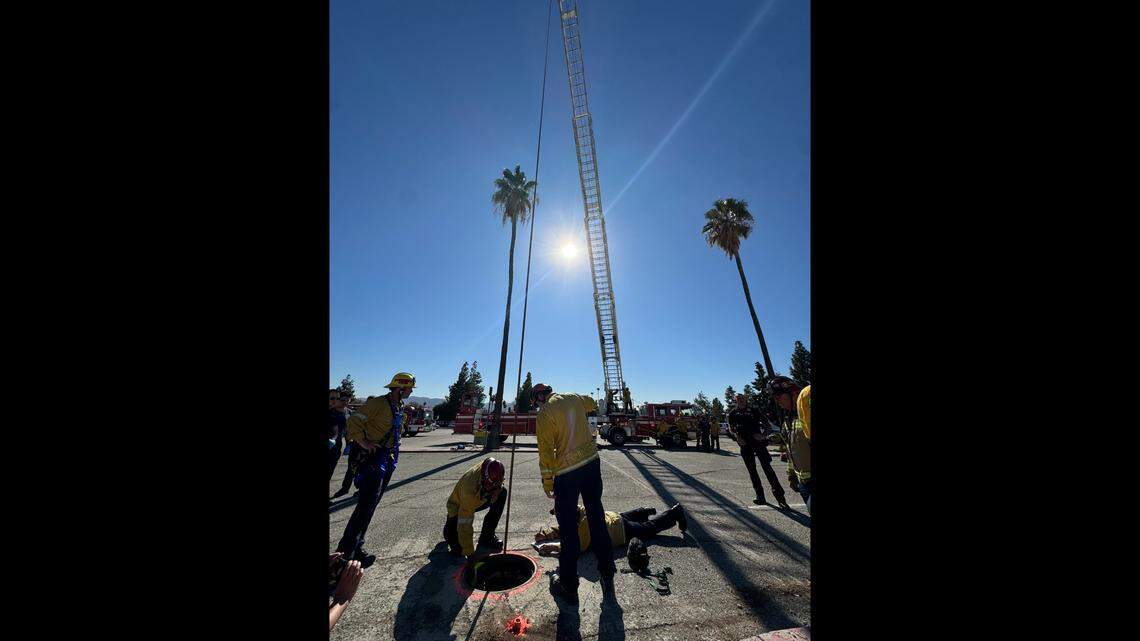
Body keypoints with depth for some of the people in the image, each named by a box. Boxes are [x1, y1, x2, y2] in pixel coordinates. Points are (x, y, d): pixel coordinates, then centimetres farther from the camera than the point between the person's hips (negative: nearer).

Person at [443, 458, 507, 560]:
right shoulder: (469, 488, -42)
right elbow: (465, 525, -35)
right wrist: (469, 553, -30)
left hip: (478, 499, 5)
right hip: (458, 506, -5)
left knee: (502, 494, -16)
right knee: (457, 549, -17)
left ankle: (487, 536, 0)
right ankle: (449, 528, 18)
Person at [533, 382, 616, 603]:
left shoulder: (545, 413, -12)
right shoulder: (574, 398, 3)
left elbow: (546, 451, -11)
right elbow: (592, 403, 26)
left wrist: (547, 483, -2)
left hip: (567, 471, -5)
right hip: (592, 462, 6)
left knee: (568, 528, 11)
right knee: (597, 517, 19)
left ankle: (568, 585, 27)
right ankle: (607, 574, 34)